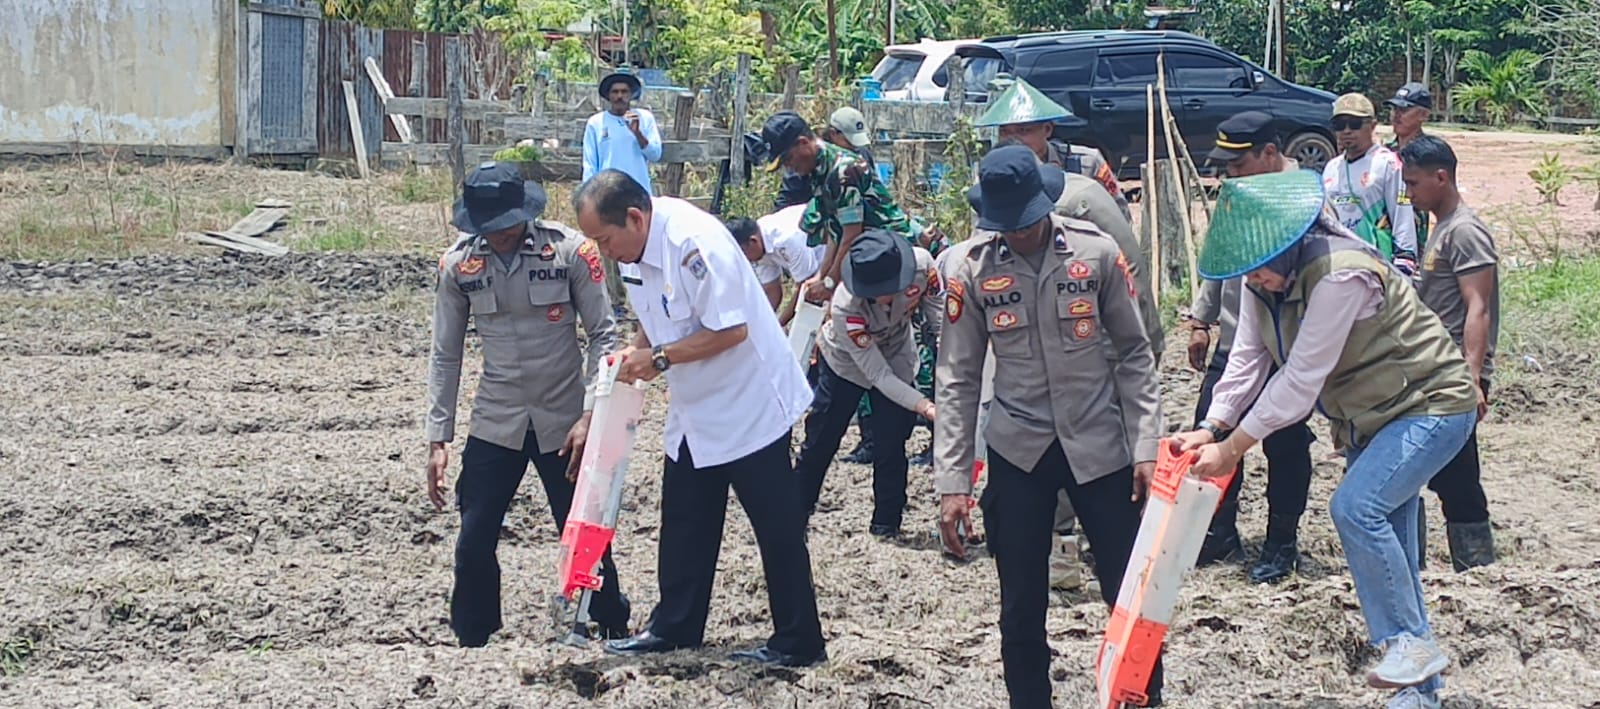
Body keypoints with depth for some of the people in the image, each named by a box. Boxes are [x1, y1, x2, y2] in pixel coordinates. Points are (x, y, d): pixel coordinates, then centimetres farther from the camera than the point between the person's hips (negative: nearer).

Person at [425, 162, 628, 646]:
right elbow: (446, 357, 5)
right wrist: (438, 439, 1)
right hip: (494, 424, 2)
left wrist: (590, 415, -14)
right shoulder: (458, 266, -3)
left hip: (564, 424, -2)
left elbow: (603, 335, -5)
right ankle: (471, 646, 16)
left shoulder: (570, 252, -11)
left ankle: (615, 635, 22)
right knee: (474, 545, 1)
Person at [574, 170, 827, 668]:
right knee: (685, 524, 16)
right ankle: (674, 627, 27)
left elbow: (731, 330, -29)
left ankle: (798, 644, 8)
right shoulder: (636, 249, 0)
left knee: (777, 528, 1)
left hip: (748, 407, -9)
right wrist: (637, 352, -5)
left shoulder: (694, 243, -28)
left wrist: (660, 358, -24)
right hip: (693, 412, 9)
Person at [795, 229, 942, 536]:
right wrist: (924, 406, -43)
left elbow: (938, 315, -13)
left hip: (897, 360, 2)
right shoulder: (845, 307, -42)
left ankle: (887, 522, 17)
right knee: (820, 442, 10)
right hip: (846, 362, -2)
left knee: (890, 445, 1)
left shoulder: (922, 264, -35)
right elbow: (877, 375, -35)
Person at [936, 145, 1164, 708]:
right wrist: (952, 483, -6)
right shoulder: (969, 266, -7)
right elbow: (957, 380, -3)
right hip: (1017, 450, 1)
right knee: (1021, 609, 6)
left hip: (1100, 445, 0)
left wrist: (1146, 447, -6)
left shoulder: (1096, 253, -7)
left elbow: (1134, 354, 0)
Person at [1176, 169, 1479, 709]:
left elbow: (1301, 378, -29)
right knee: (1387, 549, 8)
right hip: (1369, 418, 9)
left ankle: (1411, 643, -16)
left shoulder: (1340, 276, -31)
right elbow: (1248, 360, -4)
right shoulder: (1262, 278, -3)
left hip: (1431, 405, -9)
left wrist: (1231, 449, -25)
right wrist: (1211, 430, -19)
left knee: (1355, 506, -27)